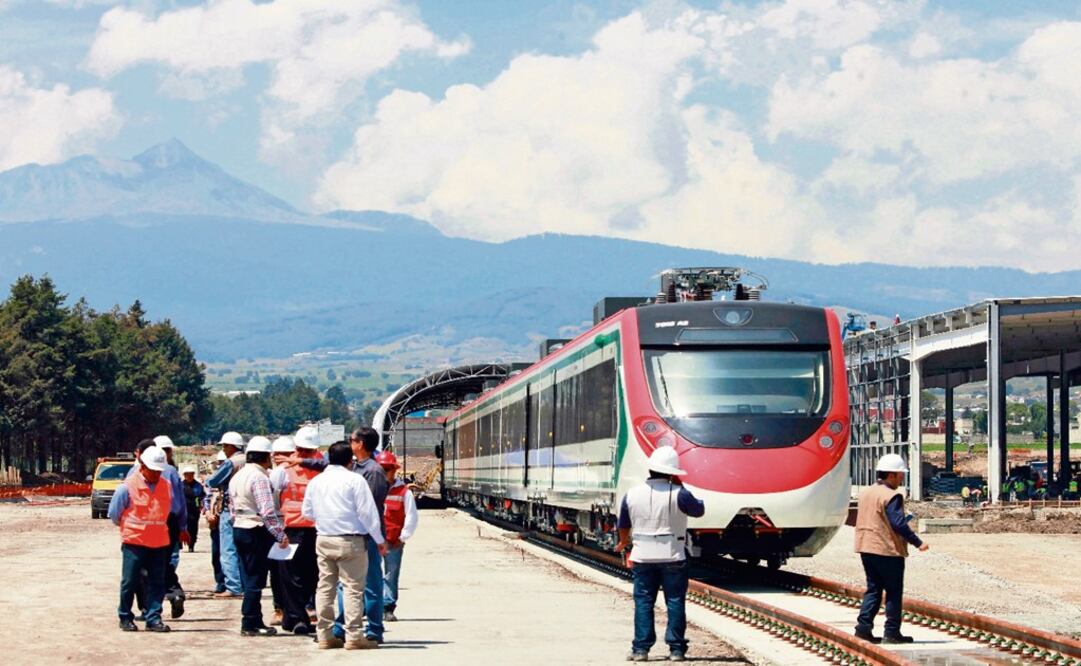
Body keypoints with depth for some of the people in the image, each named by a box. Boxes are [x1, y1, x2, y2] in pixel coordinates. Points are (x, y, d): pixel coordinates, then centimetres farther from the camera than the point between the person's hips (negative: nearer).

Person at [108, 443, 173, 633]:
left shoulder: (166, 486, 5)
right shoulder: (128, 486, -8)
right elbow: (114, 513, 3)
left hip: (159, 543, 4)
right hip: (134, 542, -4)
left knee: (157, 583, 2)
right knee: (130, 582, 1)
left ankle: (153, 618, 7)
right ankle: (125, 619, 12)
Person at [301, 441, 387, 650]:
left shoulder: (316, 481, 8)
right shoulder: (354, 480, -8)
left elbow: (307, 512, 16)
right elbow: (367, 512, -9)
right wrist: (379, 540, -2)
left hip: (323, 539, 5)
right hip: (350, 540, -5)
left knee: (325, 586, 10)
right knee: (353, 588, -3)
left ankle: (324, 635, 11)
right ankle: (354, 636, -6)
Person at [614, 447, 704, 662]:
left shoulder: (632, 494, 1)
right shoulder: (678, 494, -12)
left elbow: (623, 525, 14)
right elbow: (699, 510, 3)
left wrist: (624, 542, 35)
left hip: (643, 557, 2)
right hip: (672, 557, -2)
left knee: (643, 602, 8)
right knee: (675, 602, 5)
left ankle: (641, 649, 5)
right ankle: (676, 649, 4)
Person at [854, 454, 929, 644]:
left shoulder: (866, 493, 11)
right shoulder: (891, 496, -16)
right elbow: (899, 524, -22)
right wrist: (918, 543, -17)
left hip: (866, 548, 8)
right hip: (888, 550, -8)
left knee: (873, 589, 13)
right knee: (894, 592, 1)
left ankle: (864, 625, 3)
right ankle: (891, 632, 2)